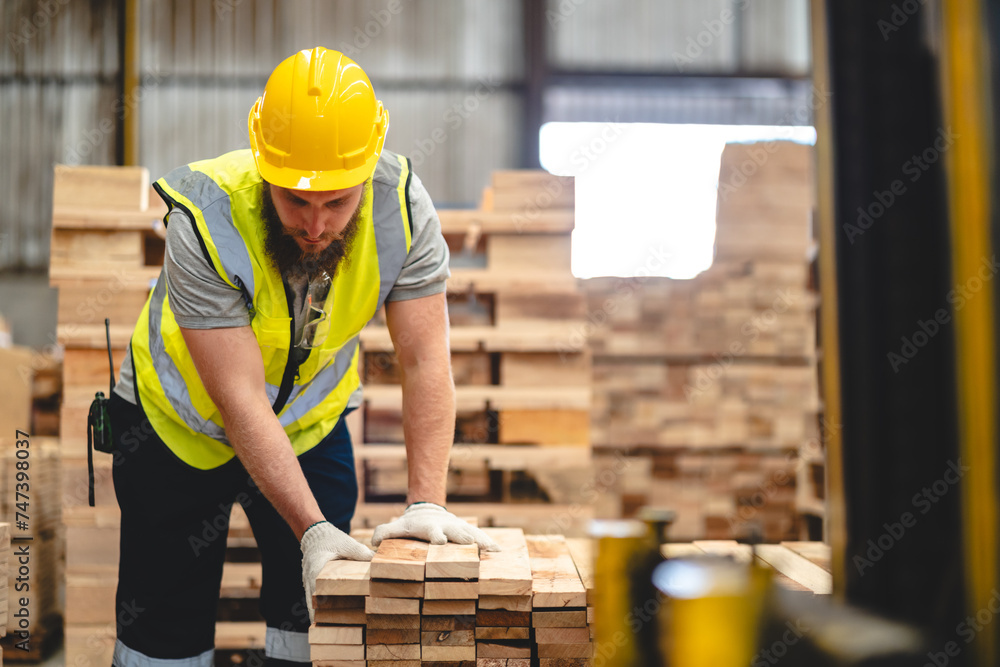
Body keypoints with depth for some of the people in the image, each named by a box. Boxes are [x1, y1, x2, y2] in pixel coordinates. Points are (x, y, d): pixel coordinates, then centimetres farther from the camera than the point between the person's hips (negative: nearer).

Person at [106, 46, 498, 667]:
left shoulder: (401, 206, -25)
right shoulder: (205, 221, -33)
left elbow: (426, 360, -22)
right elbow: (240, 399, -32)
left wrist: (427, 501, -31)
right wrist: (311, 527, -37)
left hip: (312, 422, 2)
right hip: (181, 425, -2)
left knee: (318, 616, 2)